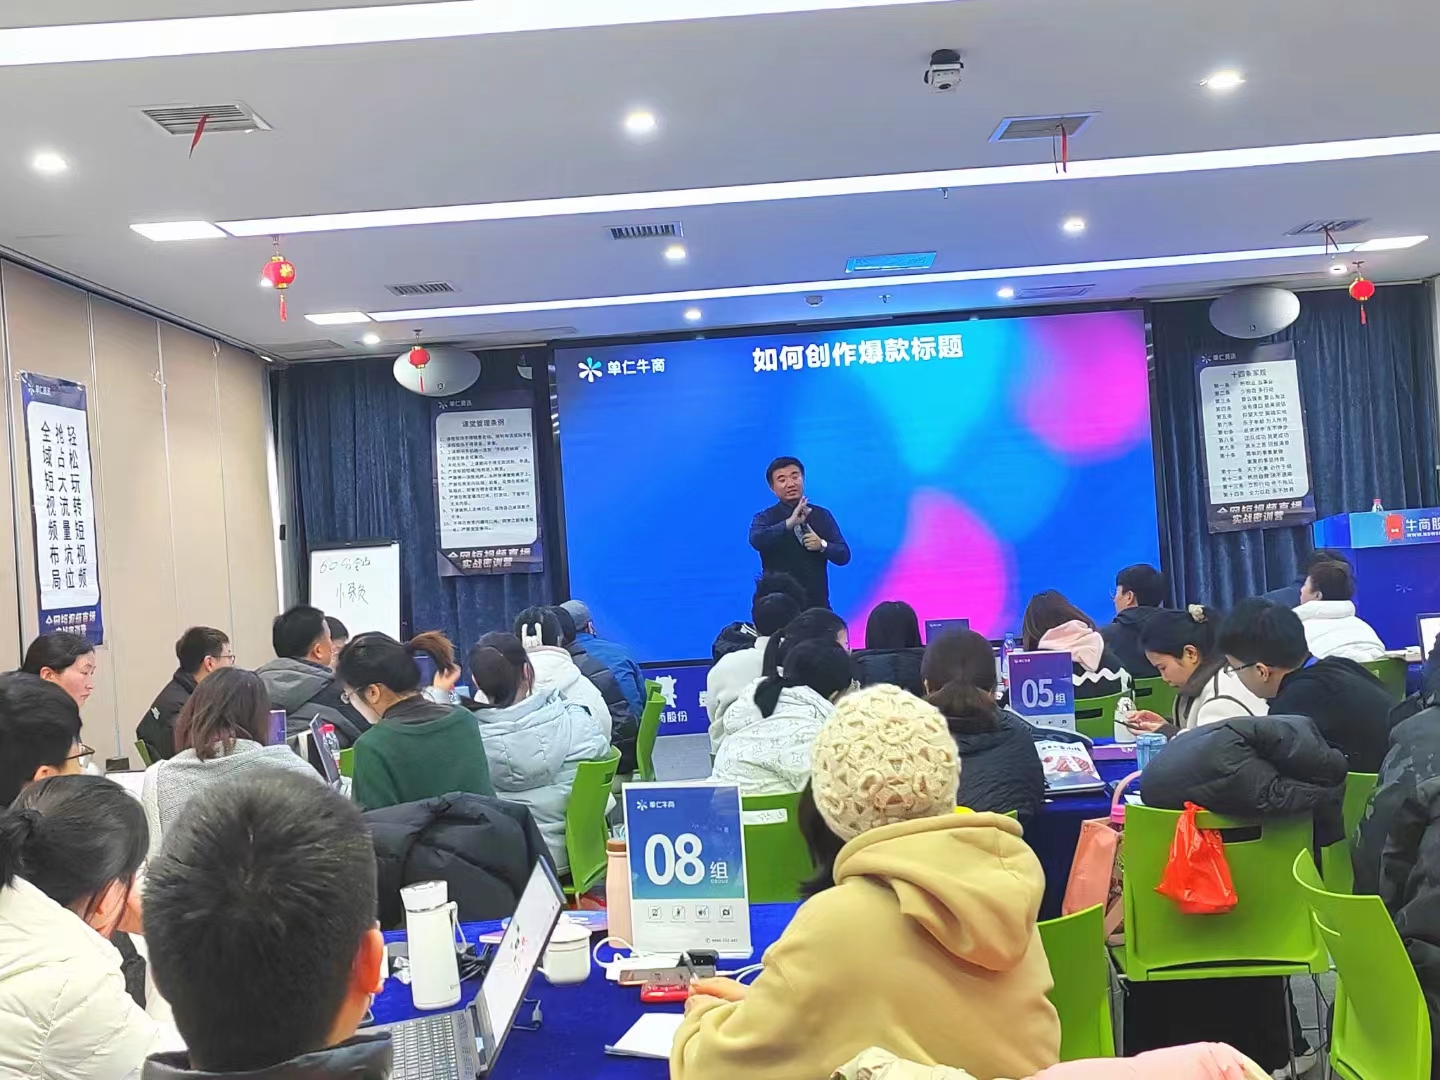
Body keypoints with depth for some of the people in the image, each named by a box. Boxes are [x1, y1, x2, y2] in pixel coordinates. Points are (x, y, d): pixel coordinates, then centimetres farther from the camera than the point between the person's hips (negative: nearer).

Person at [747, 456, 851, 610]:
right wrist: (789, 523, -30)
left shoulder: (822, 515, 7)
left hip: (817, 604, 2)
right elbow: (756, 540, -20)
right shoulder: (764, 518, 2)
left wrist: (823, 545, -15)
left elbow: (843, 555, 4)